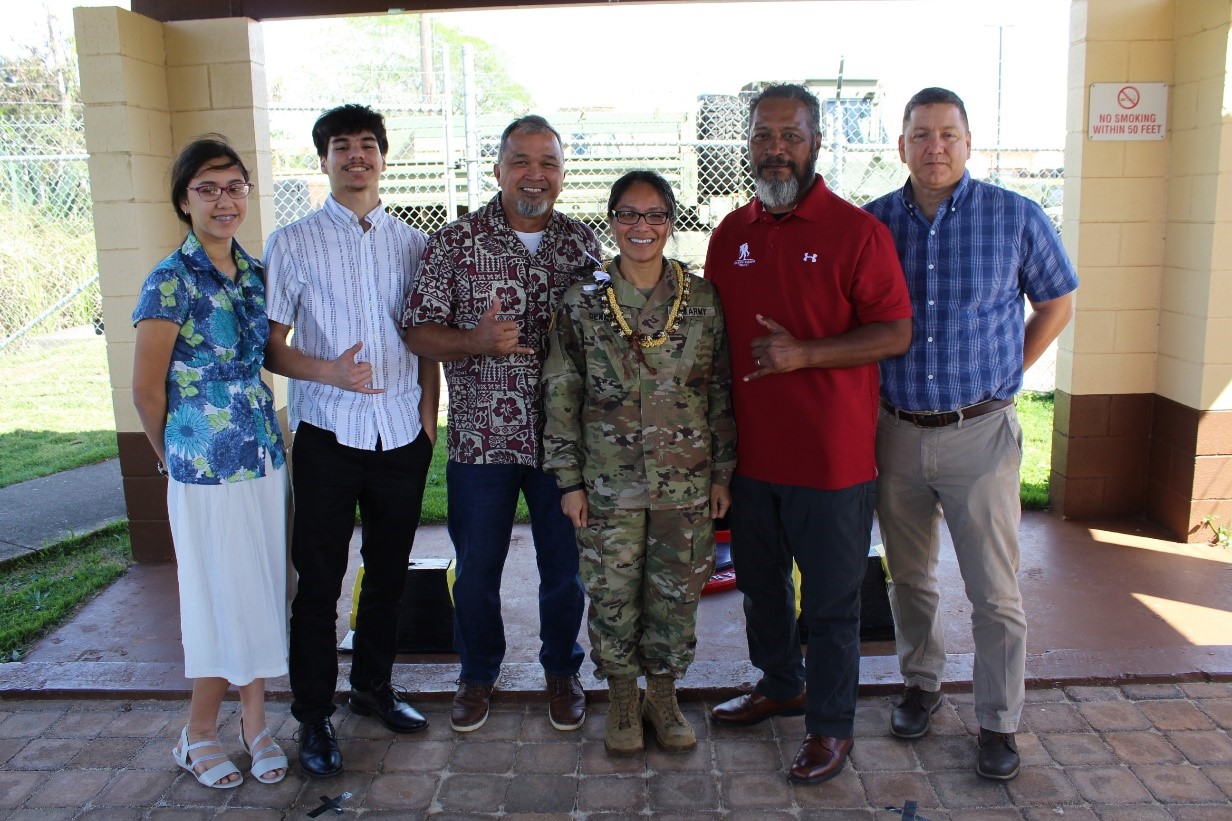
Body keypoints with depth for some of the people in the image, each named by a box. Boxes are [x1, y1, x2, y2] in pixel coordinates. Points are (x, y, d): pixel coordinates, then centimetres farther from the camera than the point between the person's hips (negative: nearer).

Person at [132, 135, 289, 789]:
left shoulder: (255, 273, 6)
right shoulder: (170, 283, -13)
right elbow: (146, 391, -8)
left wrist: (267, 434, 10)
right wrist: (175, 457, 3)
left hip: (265, 457, 6)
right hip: (206, 467, -6)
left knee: (262, 593, 14)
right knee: (224, 599, 6)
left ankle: (254, 721, 31)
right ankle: (198, 735, 27)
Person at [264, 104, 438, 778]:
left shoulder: (412, 243, 7)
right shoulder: (292, 244, 0)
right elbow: (271, 347, -2)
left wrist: (428, 419, 5)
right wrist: (329, 372, -19)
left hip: (402, 437, 3)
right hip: (328, 437, -3)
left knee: (388, 572, 15)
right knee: (319, 582, 5)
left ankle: (373, 685, 36)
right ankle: (313, 716, 22)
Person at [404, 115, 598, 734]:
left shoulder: (584, 243, 5)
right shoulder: (455, 241, -2)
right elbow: (418, 332, -3)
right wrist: (476, 341, -20)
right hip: (481, 437, -1)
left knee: (565, 564, 12)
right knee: (477, 567, 11)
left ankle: (562, 671, 35)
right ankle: (478, 673, 34)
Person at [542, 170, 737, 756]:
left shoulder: (704, 300, 0)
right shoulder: (582, 302, -3)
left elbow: (723, 392, 4)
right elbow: (561, 397, 0)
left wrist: (722, 472, 3)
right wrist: (570, 480, -2)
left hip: (687, 483, 1)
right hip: (608, 483, -1)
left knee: (676, 595, 11)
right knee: (612, 597, 10)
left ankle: (663, 696, 33)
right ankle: (622, 701, 32)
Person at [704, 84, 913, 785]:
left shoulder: (857, 231, -9)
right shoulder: (731, 234, 8)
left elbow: (897, 333, -11)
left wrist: (803, 353, -22)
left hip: (831, 456, -5)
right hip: (751, 452, 6)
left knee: (831, 600, 7)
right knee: (761, 583, 21)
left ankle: (832, 725, 26)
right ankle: (780, 685, 44)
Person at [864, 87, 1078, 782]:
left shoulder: (1017, 217, -3)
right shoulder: (872, 223, 1)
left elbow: (1058, 304, 9)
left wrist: (1002, 377, 3)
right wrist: (865, 402, 4)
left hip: (979, 432, -2)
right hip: (895, 431, 2)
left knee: (995, 591, 3)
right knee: (910, 576, 16)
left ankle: (1000, 723, 20)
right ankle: (923, 684, 37)